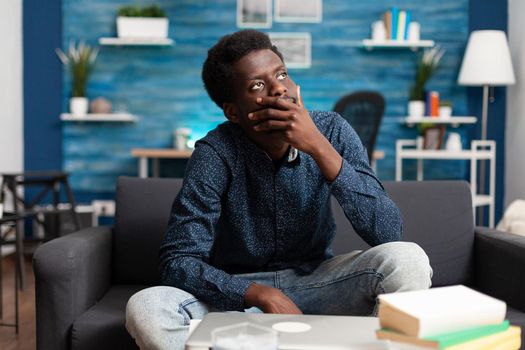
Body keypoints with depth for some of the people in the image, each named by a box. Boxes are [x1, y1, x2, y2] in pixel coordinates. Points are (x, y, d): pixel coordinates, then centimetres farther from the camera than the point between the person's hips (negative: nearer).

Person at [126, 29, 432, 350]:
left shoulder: (333, 131, -11)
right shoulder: (216, 153, -17)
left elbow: (388, 233, -21)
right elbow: (178, 261, -19)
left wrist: (319, 148, -30)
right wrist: (263, 295, -33)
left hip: (316, 282, 1)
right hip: (241, 293, -1)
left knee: (407, 259, -26)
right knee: (145, 309, -29)